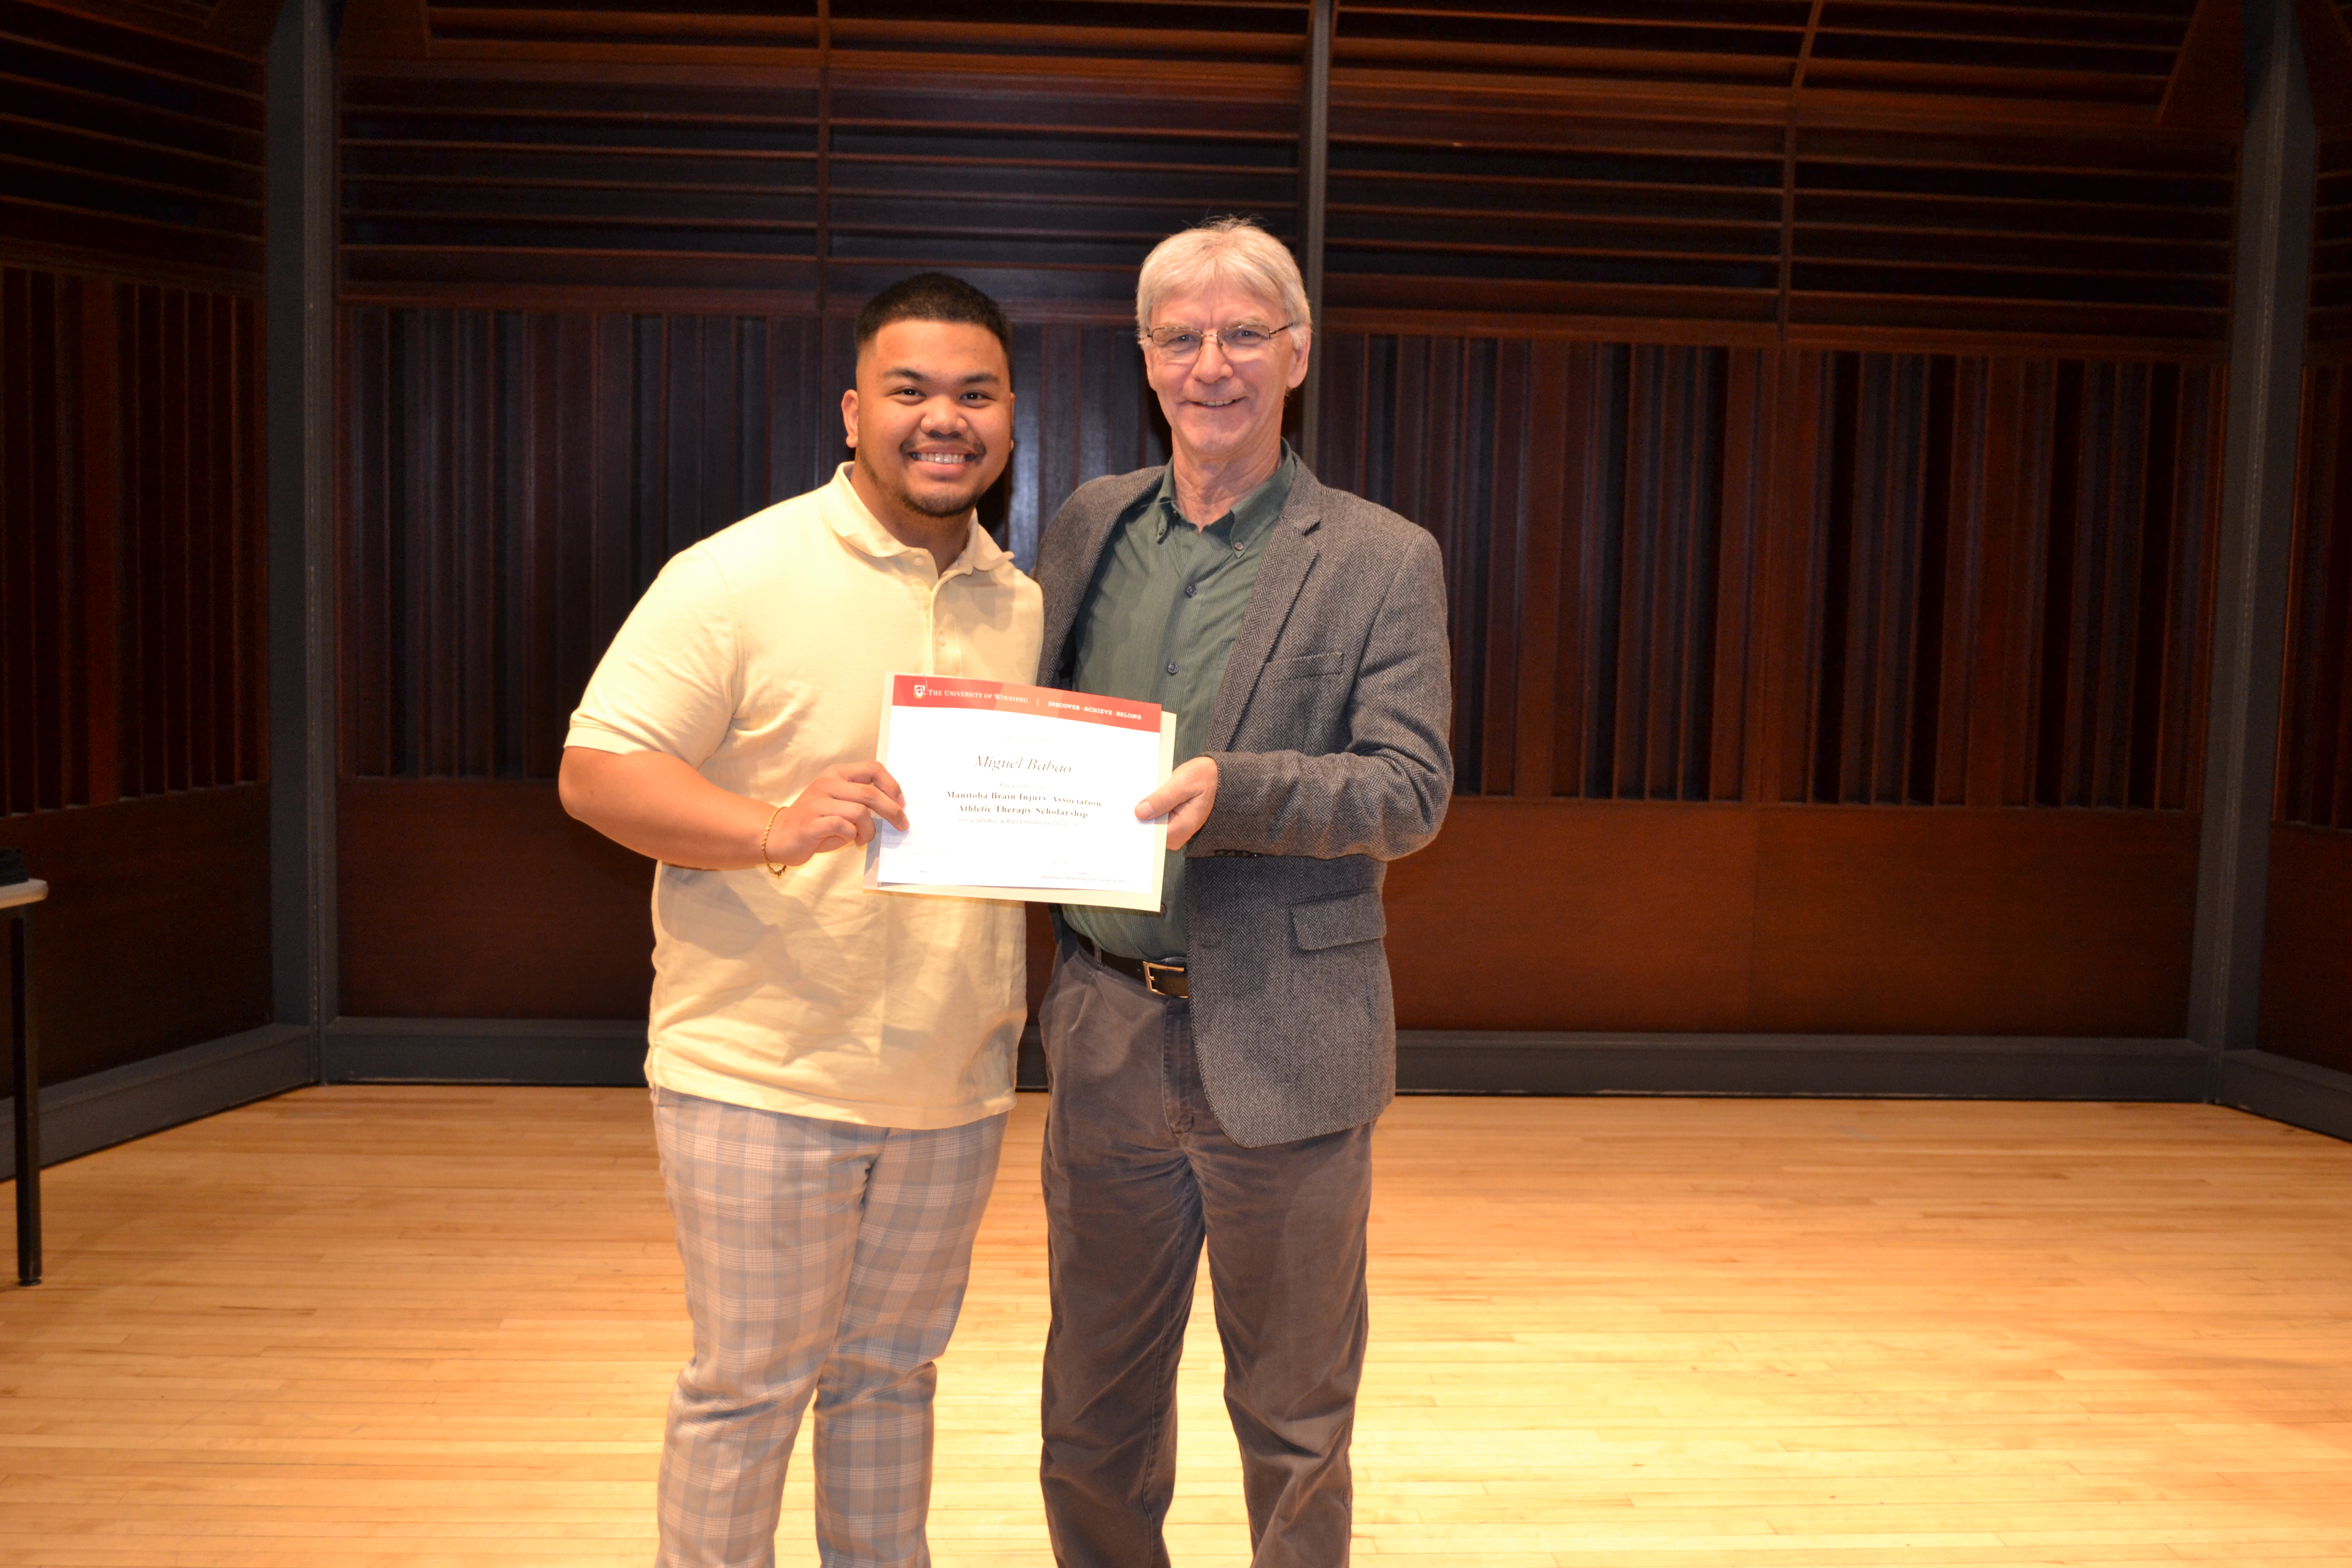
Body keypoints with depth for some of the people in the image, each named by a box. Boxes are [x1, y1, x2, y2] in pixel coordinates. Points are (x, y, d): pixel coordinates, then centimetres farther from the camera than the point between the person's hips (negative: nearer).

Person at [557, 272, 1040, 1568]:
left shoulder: (1023, 605, 9)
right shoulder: (737, 577, -10)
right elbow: (596, 770, -13)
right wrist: (775, 828, -28)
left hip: (951, 1081, 5)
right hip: (764, 1075, -5)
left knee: (891, 1369, 19)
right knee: (747, 1387, 7)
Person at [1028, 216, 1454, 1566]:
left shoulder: (1382, 560, -5)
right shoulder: (1089, 528, 7)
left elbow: (1412, 793, -12)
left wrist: (1233, 790, -26)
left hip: (1282, 1045, -3)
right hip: (1107, 1033, 4)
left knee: (1294, 1414, 13)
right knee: (1095, 1401, 18)